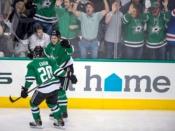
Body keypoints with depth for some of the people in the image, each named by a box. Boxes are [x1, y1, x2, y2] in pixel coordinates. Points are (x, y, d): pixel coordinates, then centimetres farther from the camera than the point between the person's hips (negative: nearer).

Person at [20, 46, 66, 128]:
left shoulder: (32, 64, -2)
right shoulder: (49, 61, 7)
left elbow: (30, 78, -8)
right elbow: (57, 70, 2)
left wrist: (25, 89, -2)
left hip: (44, 89, -5)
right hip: (55, 86, 5)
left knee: (34, 103, 19)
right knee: (52, 103, 28)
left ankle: (38, 122, 22)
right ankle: (60, 122, 26)